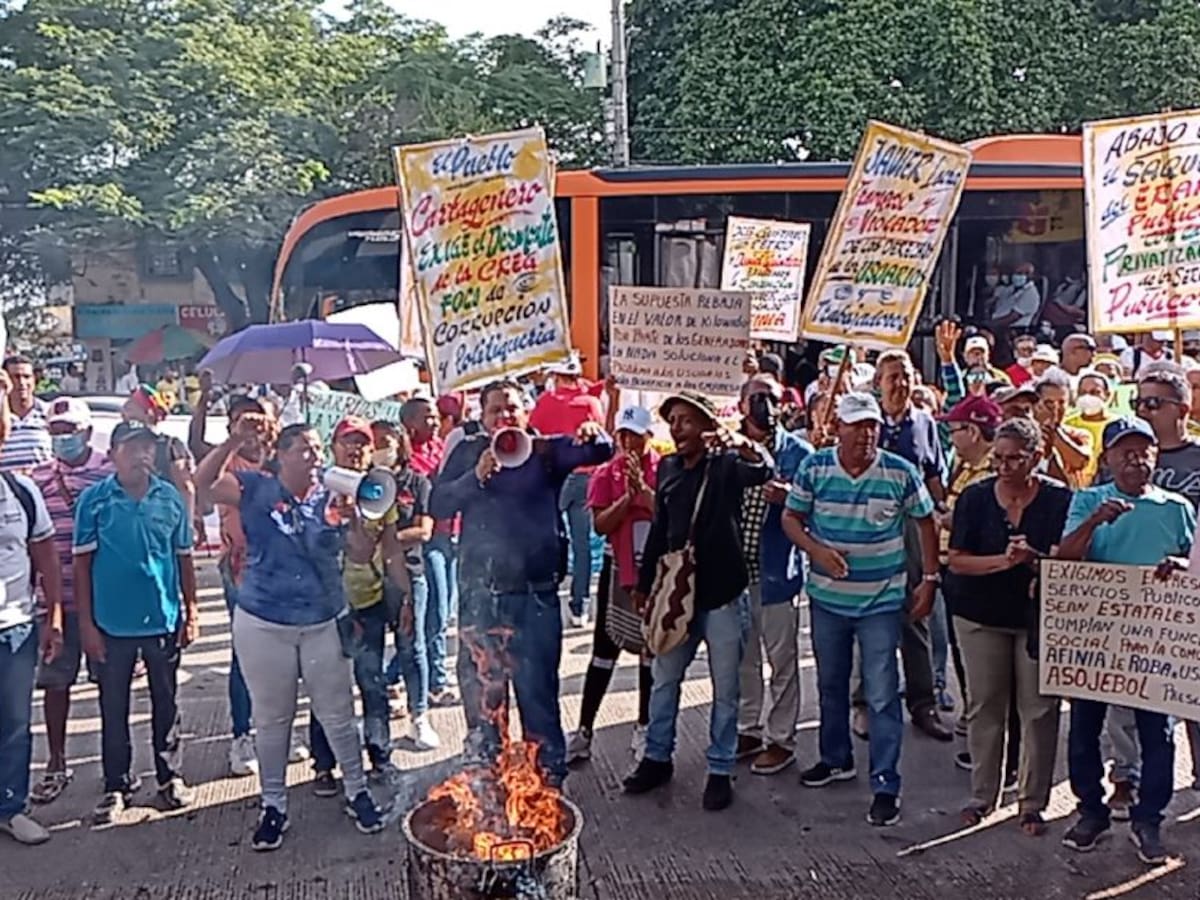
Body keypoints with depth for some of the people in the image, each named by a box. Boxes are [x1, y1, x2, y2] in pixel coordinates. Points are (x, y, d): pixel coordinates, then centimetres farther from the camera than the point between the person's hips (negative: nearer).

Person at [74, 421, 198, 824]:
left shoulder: (171, 498, 0)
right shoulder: (94, 499, -6)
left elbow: (184, 559, 6)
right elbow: (82, 564, -4)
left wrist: (191, 611, 3)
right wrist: (86, 623, -7)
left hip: (164, 619, 1)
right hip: (112, 623, -1)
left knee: (165, 702, 12)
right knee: (113, 708, 9)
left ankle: (170, 776, 25)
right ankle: (116, 785, 22)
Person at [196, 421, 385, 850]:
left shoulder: (331, 500, 1)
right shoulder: (256, 490, -2)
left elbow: (362, 553, -1)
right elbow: (204, 483, -13)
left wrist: (352, 519, -19)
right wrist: (233, 442, -24)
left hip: (324, 624, 1)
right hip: (263, 625, -1)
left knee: (337, 714, 10)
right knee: (271, 719, 12)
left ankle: (356, 792, 27)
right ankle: (273, 804, 27)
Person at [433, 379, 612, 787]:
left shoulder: (547, 449, 6)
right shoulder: (468, 453, 8)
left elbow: (601, 452, -8)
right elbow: (439, 505, -1)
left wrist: (593, 436, -31)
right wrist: (477, 475, -15)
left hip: (536, 590, -1)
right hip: (481, 590, 1)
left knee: (538, 686, 7)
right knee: (481, 685, 9)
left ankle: (549, 775, 20)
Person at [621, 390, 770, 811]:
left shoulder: (726, 464, -8)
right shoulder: (668, 467, 8)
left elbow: (762, 471, -30)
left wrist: (741, 444, -51)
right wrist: (645, 582, 17)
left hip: (722, 595, -5)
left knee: (725, 688, 6)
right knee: (664, 679, 15)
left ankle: (721, 770, 19)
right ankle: (657, 758, 30)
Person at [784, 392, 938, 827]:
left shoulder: (901, 472, -8)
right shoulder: (813, 467, -5)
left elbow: (924, 523, 3)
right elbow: (791, 519, 1)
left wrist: (928, 580, 0)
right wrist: (817, 550, -17)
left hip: (882, 600, -3)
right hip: (827, 596, 3)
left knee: (882, 696, -2)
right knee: (830, 684, 19)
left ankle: (886, 784, 7)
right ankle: (835, 759, 38)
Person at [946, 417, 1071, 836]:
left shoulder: (1059, 498, -7)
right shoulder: (976, 496, -3)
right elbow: (957, 561, -6)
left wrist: (1035, 558, -27)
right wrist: (1005, 560, -21)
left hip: (1039, 614, -1)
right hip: (981, 615, 1)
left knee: (1039, 709, 2)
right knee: (985, 706, 8)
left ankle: (1032, 802, 16)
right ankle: (983, 795, 22)